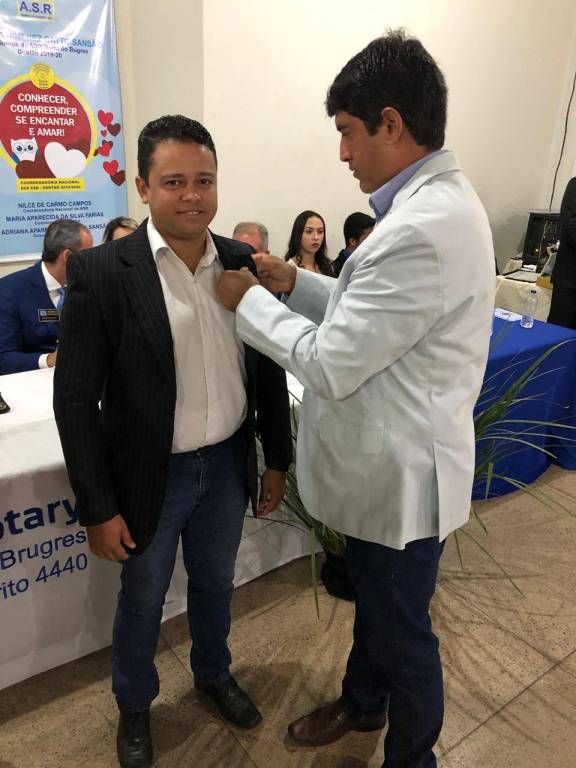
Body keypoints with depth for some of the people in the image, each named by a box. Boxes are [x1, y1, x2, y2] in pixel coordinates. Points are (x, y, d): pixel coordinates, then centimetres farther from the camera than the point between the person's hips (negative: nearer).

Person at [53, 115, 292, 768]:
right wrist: (98, 507, -11)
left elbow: (269, 371, 4)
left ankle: (213, 673, 55)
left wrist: (277, 460, 7)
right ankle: (134, 705, 50)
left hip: (228, 466, 4)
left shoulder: (242, 262, -4)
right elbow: (75, 400, -13)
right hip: (150, 475, -3)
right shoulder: (101, 272, -16)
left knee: (215, 584, 25)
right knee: (143, 600, 20)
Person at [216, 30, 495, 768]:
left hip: (402, 475, -10)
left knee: (402, 628, 15)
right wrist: (295, 282, 3)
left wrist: (247, 300, -12)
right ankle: (362, 703, 56)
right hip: (388, 463, 10)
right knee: (374, 600, 29)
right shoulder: (436, 202, 4)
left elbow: (331, 365, -25)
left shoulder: (424, 228, -29)